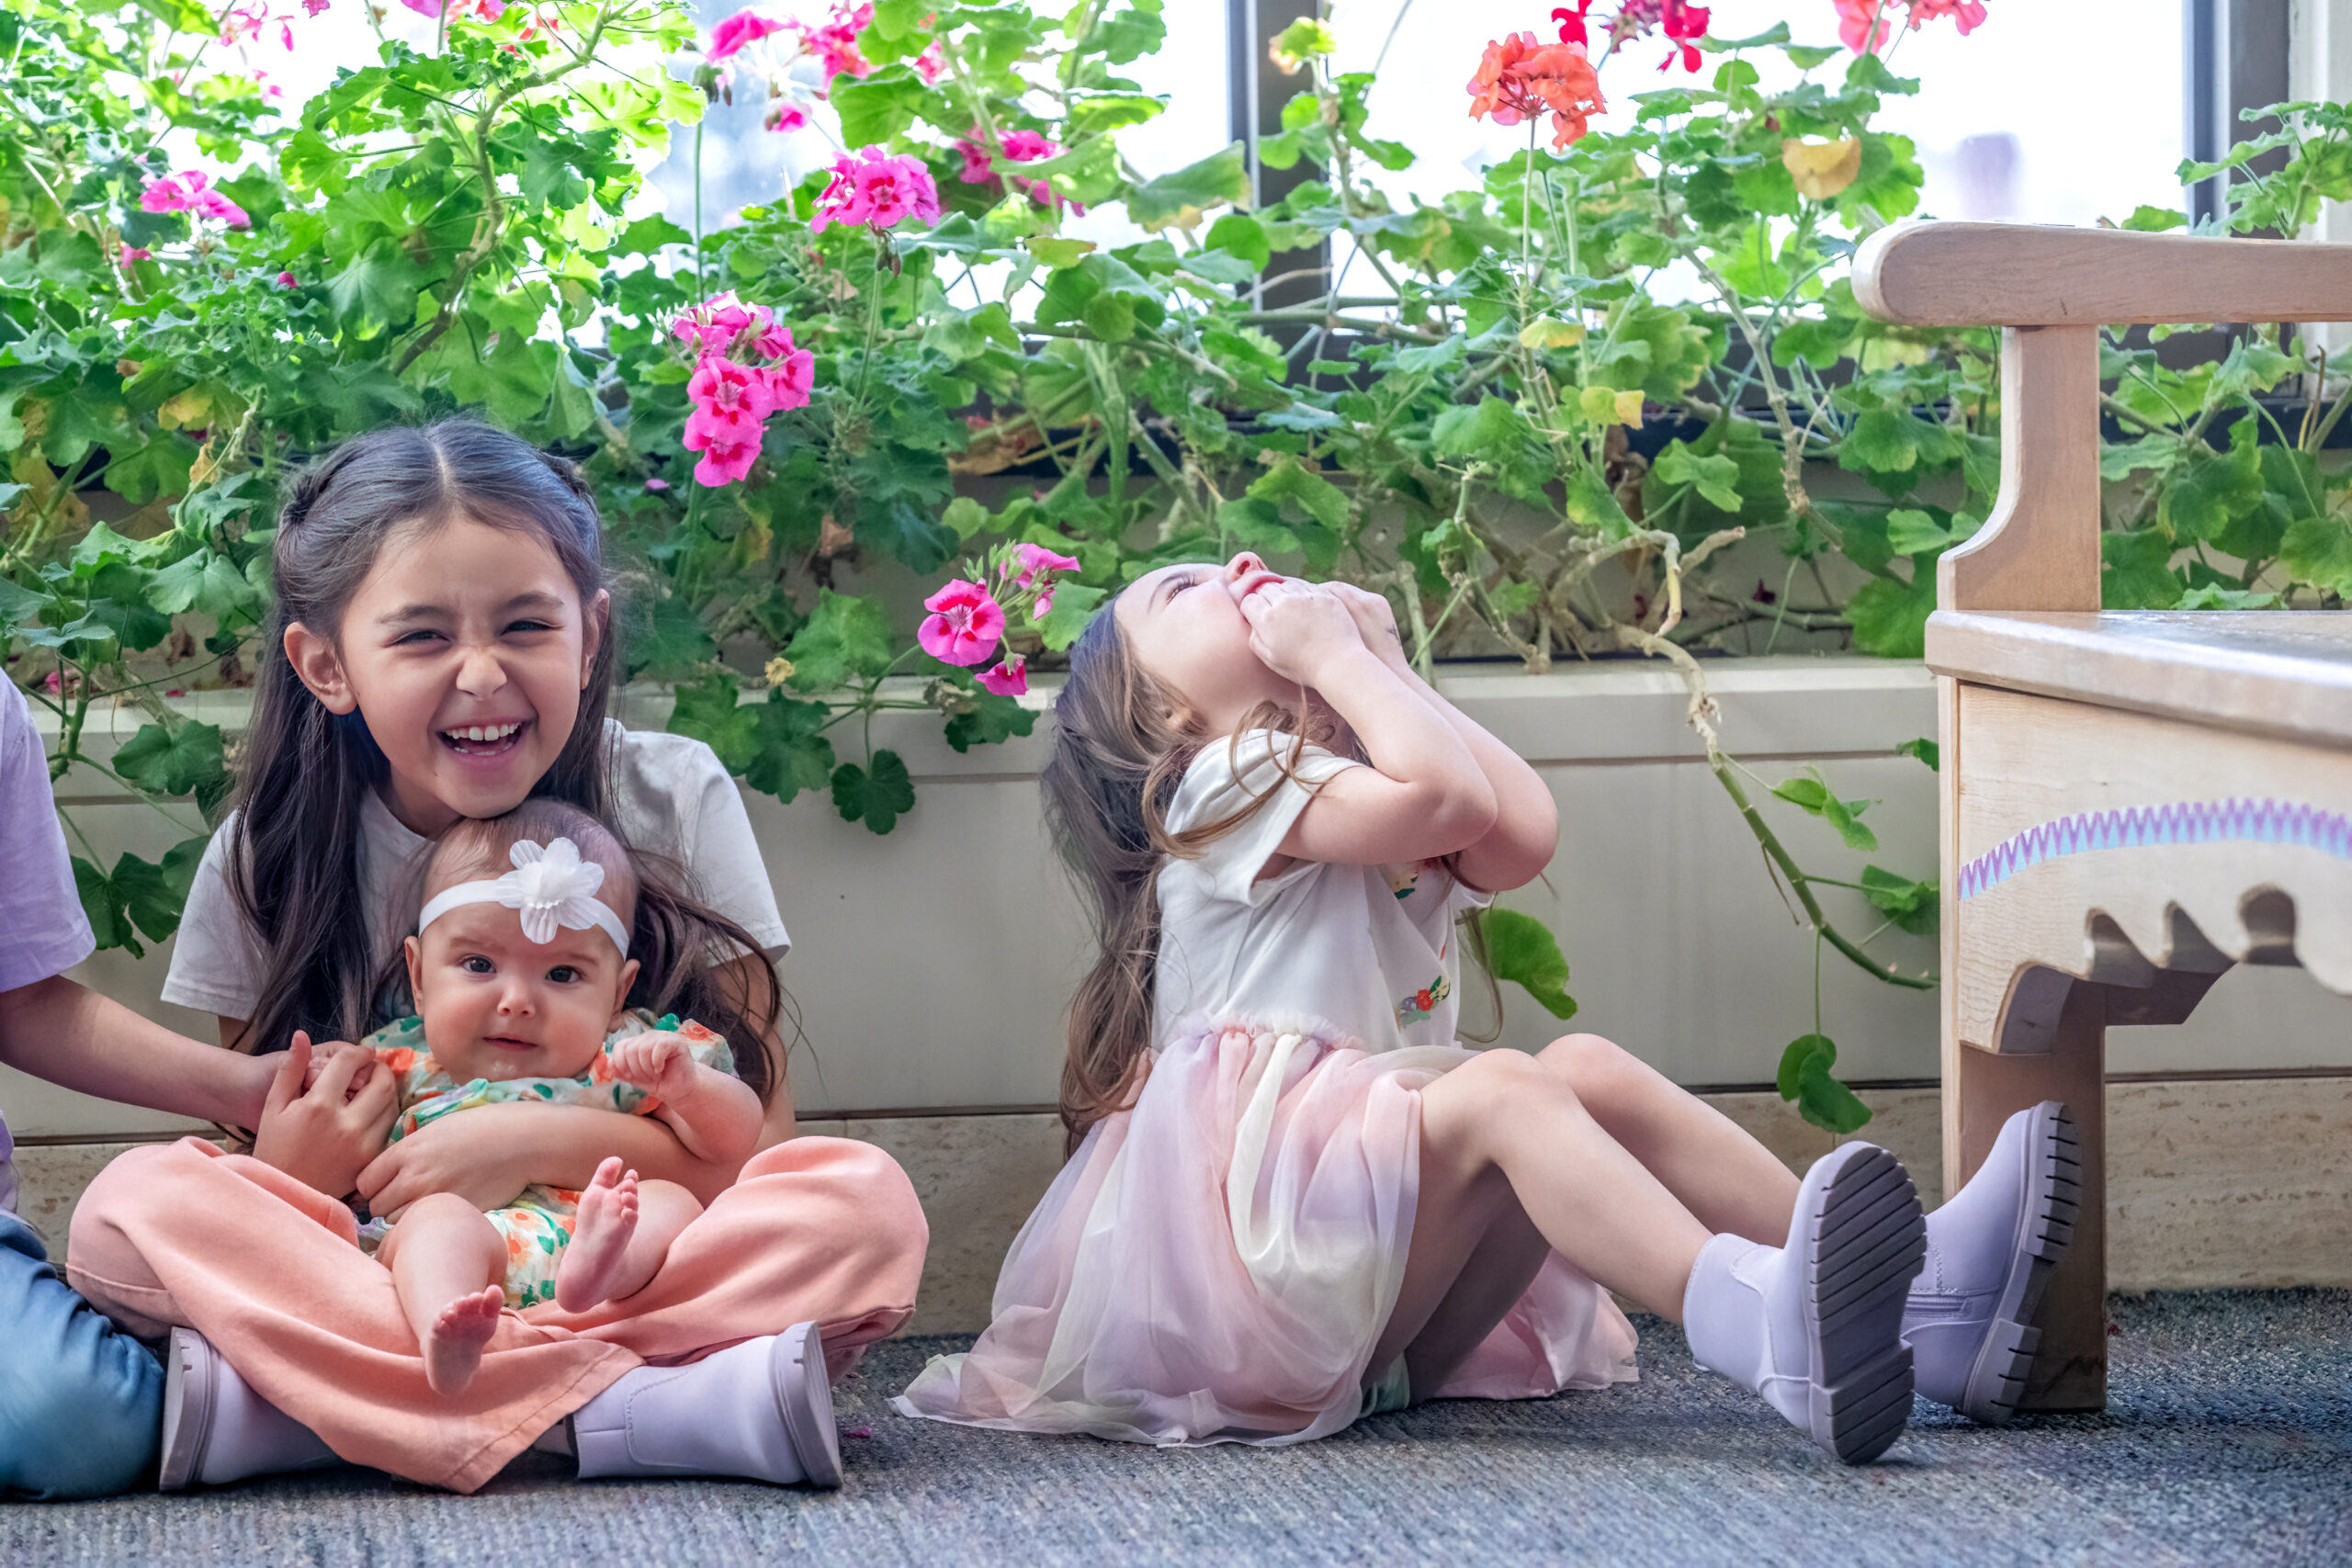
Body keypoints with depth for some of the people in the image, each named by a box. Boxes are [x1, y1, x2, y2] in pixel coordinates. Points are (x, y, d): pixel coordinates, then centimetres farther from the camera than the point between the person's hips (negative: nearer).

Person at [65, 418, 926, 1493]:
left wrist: (541, 1138, -19)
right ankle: (643, 1405, -37)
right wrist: (286, 1169, -19)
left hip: (625, 1269, 0)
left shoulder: (673, 802, 0)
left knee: (868, 1203, -28)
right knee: (133, 1210, -27)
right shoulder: (272, 858, 1)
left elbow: (759, 1138, -3)